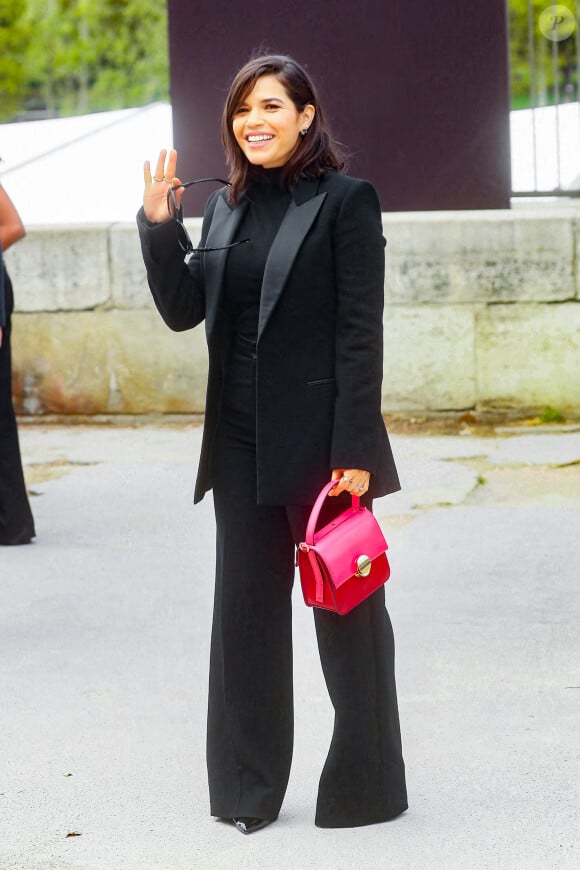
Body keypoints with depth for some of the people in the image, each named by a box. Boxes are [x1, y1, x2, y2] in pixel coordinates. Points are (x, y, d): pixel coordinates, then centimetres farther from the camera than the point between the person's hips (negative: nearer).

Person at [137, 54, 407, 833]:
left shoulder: (346, 200, -8)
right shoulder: (228, 205, 9)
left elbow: (361, 332, -12)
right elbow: (184, 310, 7)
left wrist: (354, 450, -16)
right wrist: (158, 228, -7)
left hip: (321, 440, -6)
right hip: (242, 443, 6)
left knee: (347, 611, 6)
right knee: (245, 609, 11)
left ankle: (366, 787, 18)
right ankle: (248, 789, 21)